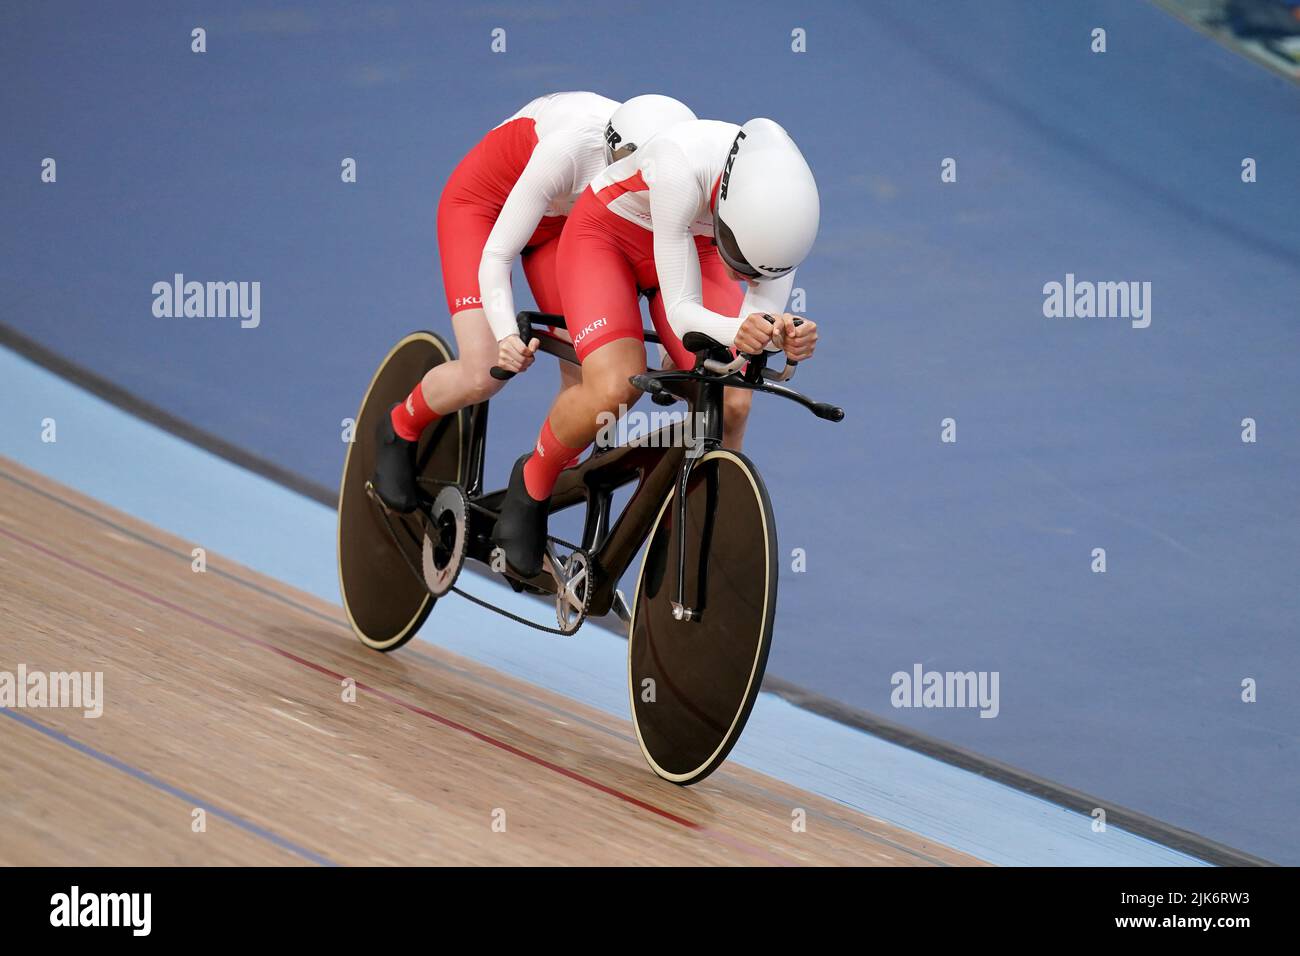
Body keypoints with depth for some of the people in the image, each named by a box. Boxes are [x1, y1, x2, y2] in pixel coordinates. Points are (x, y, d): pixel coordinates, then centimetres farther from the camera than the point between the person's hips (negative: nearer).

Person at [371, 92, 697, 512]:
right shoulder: (571, 150, -41)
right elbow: (496, 257, -37)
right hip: (480, 205, -5)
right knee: (483, 375, -18)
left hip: (558, 221, 5)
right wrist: (507, 335, -52)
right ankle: (399, 431, 14)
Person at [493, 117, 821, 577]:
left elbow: (764, 314, -23)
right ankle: (533, 481, 5)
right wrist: (735, 331, -59)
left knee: (731, 404, -16)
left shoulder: (789, 199, -29)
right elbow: (681, 310, -38)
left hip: (694, 247, 4)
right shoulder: (682, 170, -42)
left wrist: (786, 335, -47)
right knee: (614, 390, -27)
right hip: (605, 237, -4)